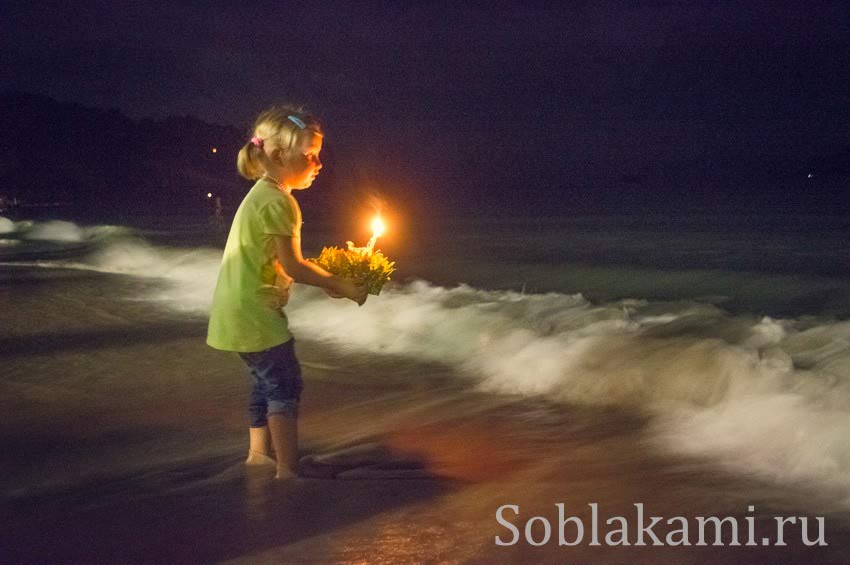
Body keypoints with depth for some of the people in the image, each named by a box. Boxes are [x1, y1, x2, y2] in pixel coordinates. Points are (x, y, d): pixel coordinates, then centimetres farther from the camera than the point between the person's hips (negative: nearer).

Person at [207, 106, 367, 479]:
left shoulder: (263, 195, 14)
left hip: (243, 311, 11)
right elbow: (292, 268, -20)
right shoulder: (278, 202, -19)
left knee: (267, 383, 22)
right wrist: (341, 286, -12)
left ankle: (258, 454, 35)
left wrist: (327, 280, 9)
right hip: (255, 312, -11)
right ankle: (288, 470, -6)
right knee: (285, 385, -7)